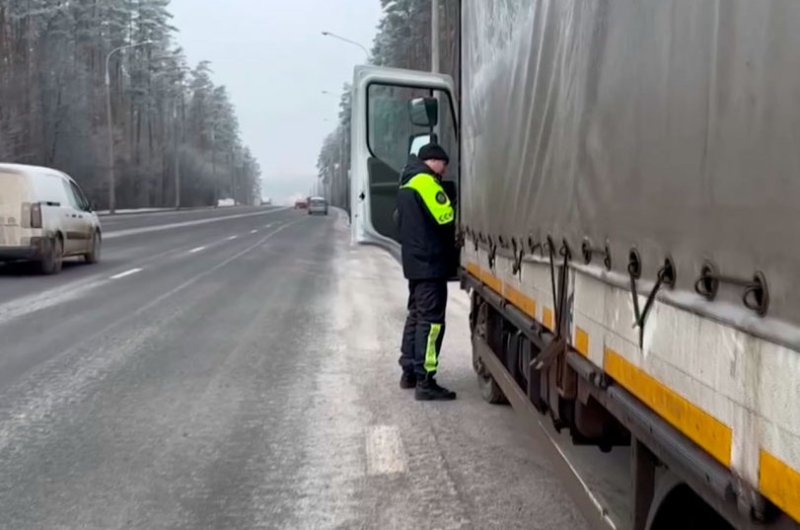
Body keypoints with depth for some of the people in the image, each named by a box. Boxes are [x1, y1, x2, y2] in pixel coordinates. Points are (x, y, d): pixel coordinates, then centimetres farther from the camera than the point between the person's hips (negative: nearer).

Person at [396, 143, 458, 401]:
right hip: (430, 263, -10)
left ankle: (409, 372, 24)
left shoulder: (407, 183, 17)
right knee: (431, 321, -9)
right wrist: (455, 238, 1)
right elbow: (446, 218, -18)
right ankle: (425, 382, -10)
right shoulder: (425, 181, -14)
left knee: (416, 315, 18)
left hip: (414, 262, 10)